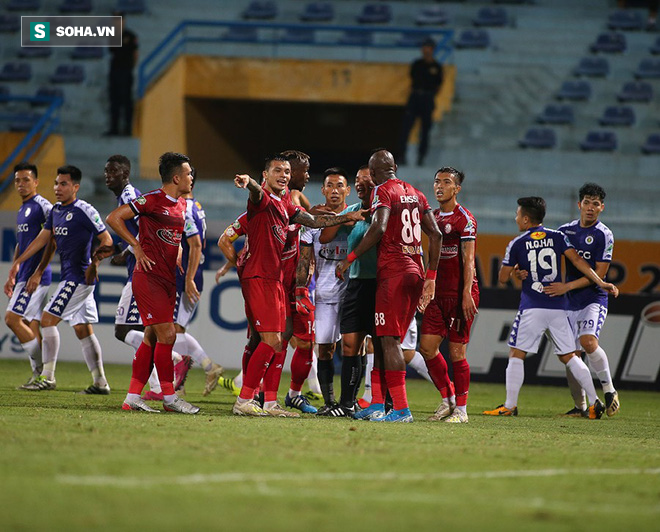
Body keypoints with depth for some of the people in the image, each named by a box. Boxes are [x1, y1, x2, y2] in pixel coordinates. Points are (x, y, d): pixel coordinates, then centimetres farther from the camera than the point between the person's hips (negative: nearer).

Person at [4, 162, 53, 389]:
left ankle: (41, 370, -8)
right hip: (25, 275, 9)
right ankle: (40, 373, 7)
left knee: (12, 318, -12)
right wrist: (12, 276, 25)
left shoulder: (42, 206, -10)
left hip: (36, 275, -9)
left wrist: (38, 272, -21)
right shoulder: (22, 211, 19)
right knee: (31, 326, 6)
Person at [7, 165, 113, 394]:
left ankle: (48, 376, -6)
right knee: (83, 329, 8)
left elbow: (106, 239, -11)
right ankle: (100, 382, 10)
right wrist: (18, 261, 16)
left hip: (79, 277, -9)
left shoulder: (84, 210, -12)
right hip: (70, 277, 9)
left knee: (48, 319, -10)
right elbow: (43, 238, 19)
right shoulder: (55, 210, 13)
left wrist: (94, 265, -20)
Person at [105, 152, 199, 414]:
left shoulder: (182, 205, 14)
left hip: (168, 279, 9)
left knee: (152, 337, 7)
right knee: (167, 334, -10)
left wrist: (179, 258, 14)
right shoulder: (152, 200, -11)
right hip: (150, 276, -8)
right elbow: (113, 218, -12)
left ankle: (133, 397, 10)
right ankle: (169, 397, -4)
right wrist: (137, 247, -12)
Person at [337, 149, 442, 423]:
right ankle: (377, 405, 15)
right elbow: (435, 234, 14)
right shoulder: (416, 194, 18)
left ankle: (401, 408, -14)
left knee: (389, 339, -8)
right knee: (381, 338, 14)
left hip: (393, 272, -8)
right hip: (415, 271, 8)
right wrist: (430, 277, 18)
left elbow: (379, 228, -20)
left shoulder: (383, 192, -5)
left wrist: (349, 259, -13)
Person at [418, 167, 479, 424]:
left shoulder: (464, 218, -7)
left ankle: (461, 409, 5)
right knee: (427, 347, 1)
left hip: (460, 293, -7)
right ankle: (448, 400, 15)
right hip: (439, 293, 7)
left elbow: (468, 260, -13)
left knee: (456, 351, -4)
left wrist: (467, 294, -20)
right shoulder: (433, 217, 15)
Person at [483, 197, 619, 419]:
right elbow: (578, 261, -3)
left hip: (532, 308, -4)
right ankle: (594, 402, 5)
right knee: (569, 356, 10)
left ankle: (510, 405, -5)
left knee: (516, 354, 2)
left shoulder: (517, 244, 0)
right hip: (558, 307, 4)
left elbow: (503, 278, 3)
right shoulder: (557, 237, 7)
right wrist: (601, 283, -4)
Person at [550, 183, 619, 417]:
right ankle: (580, 406, 15)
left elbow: (598, 274, -10)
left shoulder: (603, 235, -6)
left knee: (588, 341, -28)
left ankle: (609, 390, -14)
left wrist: (567, 286, -17)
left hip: (594, 299, -5)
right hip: (570, 302, 5)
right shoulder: (565, 231, 10)